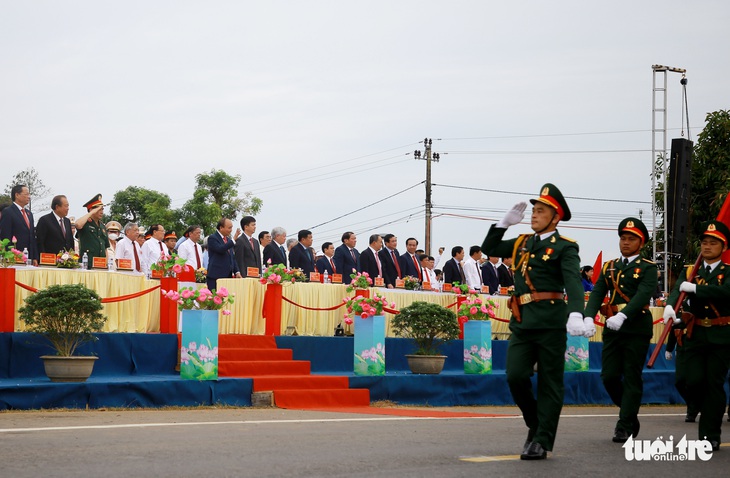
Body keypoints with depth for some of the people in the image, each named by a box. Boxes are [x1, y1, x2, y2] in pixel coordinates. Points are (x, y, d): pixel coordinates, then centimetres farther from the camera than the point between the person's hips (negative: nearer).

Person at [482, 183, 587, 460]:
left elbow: (573, 282, -17)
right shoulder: (522, 243, 16)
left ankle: (542, 442, 5)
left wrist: (576, 314, -34)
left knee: (549, 384, 1)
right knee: (515, 376, -5)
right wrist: (506, 222, 8)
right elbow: (489, 249, 21)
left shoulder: (565, 248, -3)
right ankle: (535, 425, 18)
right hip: (521, 323, 5)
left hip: (550, 323, -5)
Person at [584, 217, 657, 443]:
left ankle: (625, 427, 3)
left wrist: (622, 316, -32)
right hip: (612, 328, 5)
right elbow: (597, 294, 3)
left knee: (631, 378, -1)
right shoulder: (609, 267, 14)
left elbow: (643, 295, -17)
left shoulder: (647, 268, -1)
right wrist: (588, 317, -15)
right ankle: (629, 414, 23)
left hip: (637, 328, -5)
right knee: (609, 376, 2)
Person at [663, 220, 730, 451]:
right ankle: (709, 413, 24)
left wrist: (695, 288, -26)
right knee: (694, 382, -6)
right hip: (695, 335, 3)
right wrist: (670, 305, -30)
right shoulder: (689, 272, 11)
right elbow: (677, 290, -9)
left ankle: (710, 435, 2)